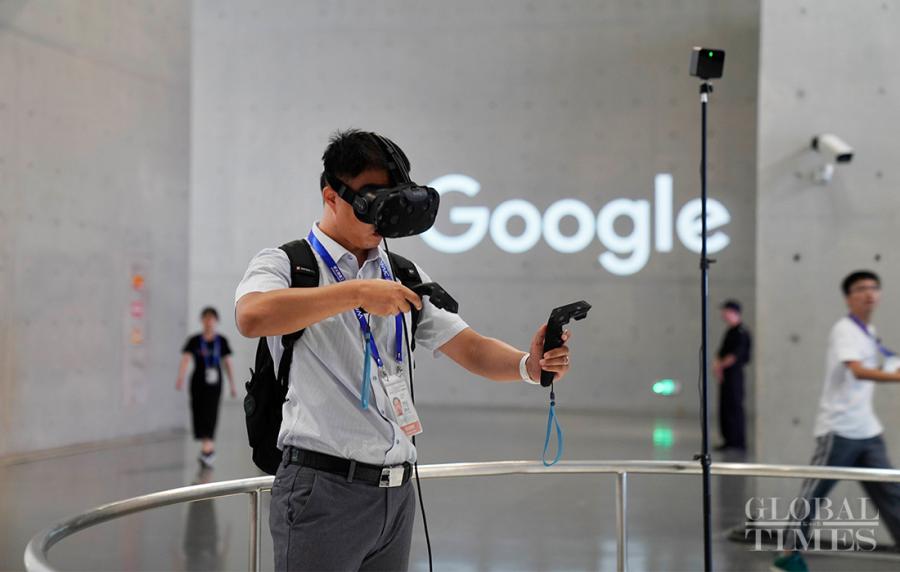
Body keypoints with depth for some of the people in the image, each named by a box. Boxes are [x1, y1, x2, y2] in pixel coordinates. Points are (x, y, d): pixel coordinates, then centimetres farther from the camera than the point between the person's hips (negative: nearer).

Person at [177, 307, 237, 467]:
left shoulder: (221, 341, 1)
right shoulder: (194, 341, -1)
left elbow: (228, 363, 6)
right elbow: (185, 359, -12)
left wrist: (232, 386, 7)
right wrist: (180, 378, -27)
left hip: (214, 384, -1)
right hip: (198, 383, 1)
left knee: (210, 414, -10)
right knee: (198, 415, 5)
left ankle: (206, 451, -14)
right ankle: (210, 448, 24)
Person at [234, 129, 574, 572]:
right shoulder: (285, 264, -1)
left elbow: (472, 350, 9)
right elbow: (252, 317, -25)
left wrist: (530, 365, -12)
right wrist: (355, 293, -27)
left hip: (397, 492, 6)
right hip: (323, 488, -6)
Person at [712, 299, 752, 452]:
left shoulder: (741, 333, -12)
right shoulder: (730, 332, 17)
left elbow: (736, 355, -18)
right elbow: (721, 353, 16)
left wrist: (721, 365, -8)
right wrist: (717, 364, -3)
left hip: (734, 373, -9)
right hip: (725, 376, 9)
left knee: (735, 407, -7)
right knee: (724, 409, 10)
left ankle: (739, 442, -4)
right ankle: (729, 440, 17)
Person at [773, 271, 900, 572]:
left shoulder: (870, 332, 13)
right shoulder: (845, 330, -14)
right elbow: (858, 371, -31)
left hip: (867, 431, 8)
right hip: (838, 430, -8)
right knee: (812, 494, 1)